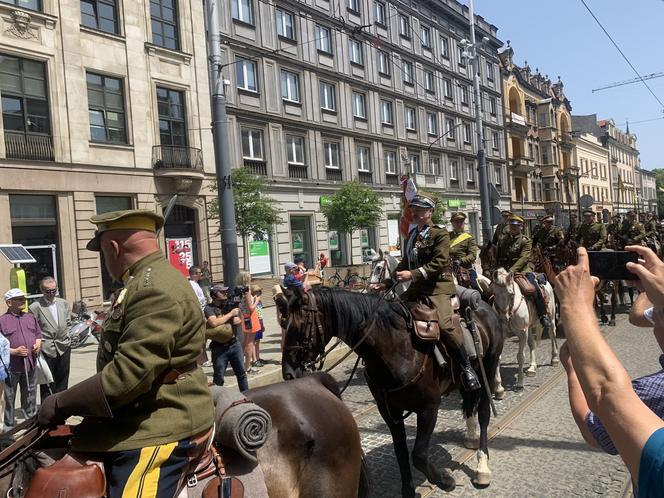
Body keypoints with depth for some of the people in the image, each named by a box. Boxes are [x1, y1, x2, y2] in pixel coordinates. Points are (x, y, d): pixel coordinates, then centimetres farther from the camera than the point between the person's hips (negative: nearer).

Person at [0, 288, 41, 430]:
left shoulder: (31, 317, 10)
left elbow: (38, 334, 18)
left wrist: (38, 344, -2)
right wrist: (14, 351, -20)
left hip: (31, 364, 5)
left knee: (30, 396, 16)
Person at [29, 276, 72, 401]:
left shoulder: (64, 304, 7)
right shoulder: (35, 307, -7)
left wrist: (67, 336, 5)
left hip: (63, 347, 4)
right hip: (46, 350, -4)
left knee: (62, 381, 13)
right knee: (47, 382, 2)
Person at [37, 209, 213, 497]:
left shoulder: (156, 289, -22)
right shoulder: (148, 282, 15)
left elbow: (130, 371, -27)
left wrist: (62, 404, -16)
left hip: (157, 433, -11)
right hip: (139, 422, 11)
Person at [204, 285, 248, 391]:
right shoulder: (209, 308, -6)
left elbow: (238, 321, 2)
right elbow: (214, 323, -22)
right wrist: (230, 314, -13)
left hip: (234, 344, 5)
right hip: (219, 348, -5)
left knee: (241, 373, 13)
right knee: (218, 378, 4)